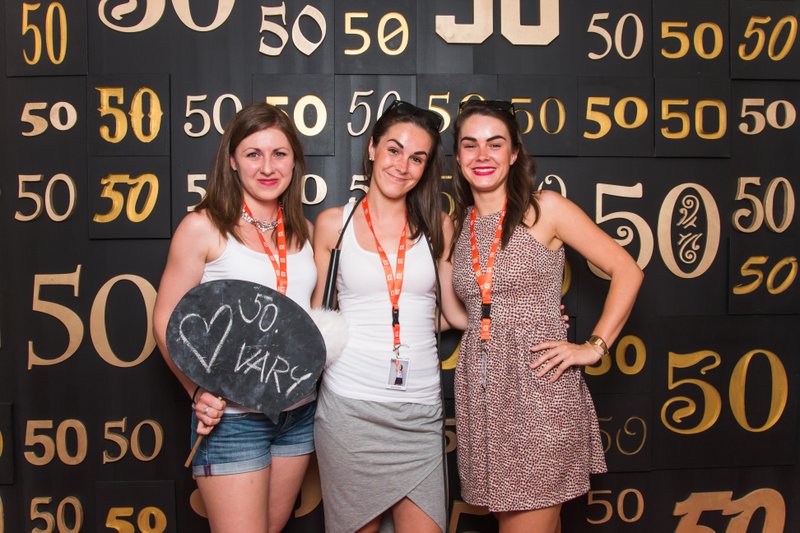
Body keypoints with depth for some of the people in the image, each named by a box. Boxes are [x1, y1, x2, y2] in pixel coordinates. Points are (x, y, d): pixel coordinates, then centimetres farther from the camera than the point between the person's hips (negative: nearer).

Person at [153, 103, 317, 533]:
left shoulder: (303, 231, 7)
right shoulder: (203, 227, -8)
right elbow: (166, 320, -7)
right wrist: (199, 391, -18)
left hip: (299, 411, 6)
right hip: (231, 413, -5)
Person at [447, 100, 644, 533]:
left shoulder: (545, 209, -4)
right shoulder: (455, 226, 9)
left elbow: (626, 272, -4)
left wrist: (594, 347, -8)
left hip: (540, 387, -4)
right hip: (480, 392, 5)